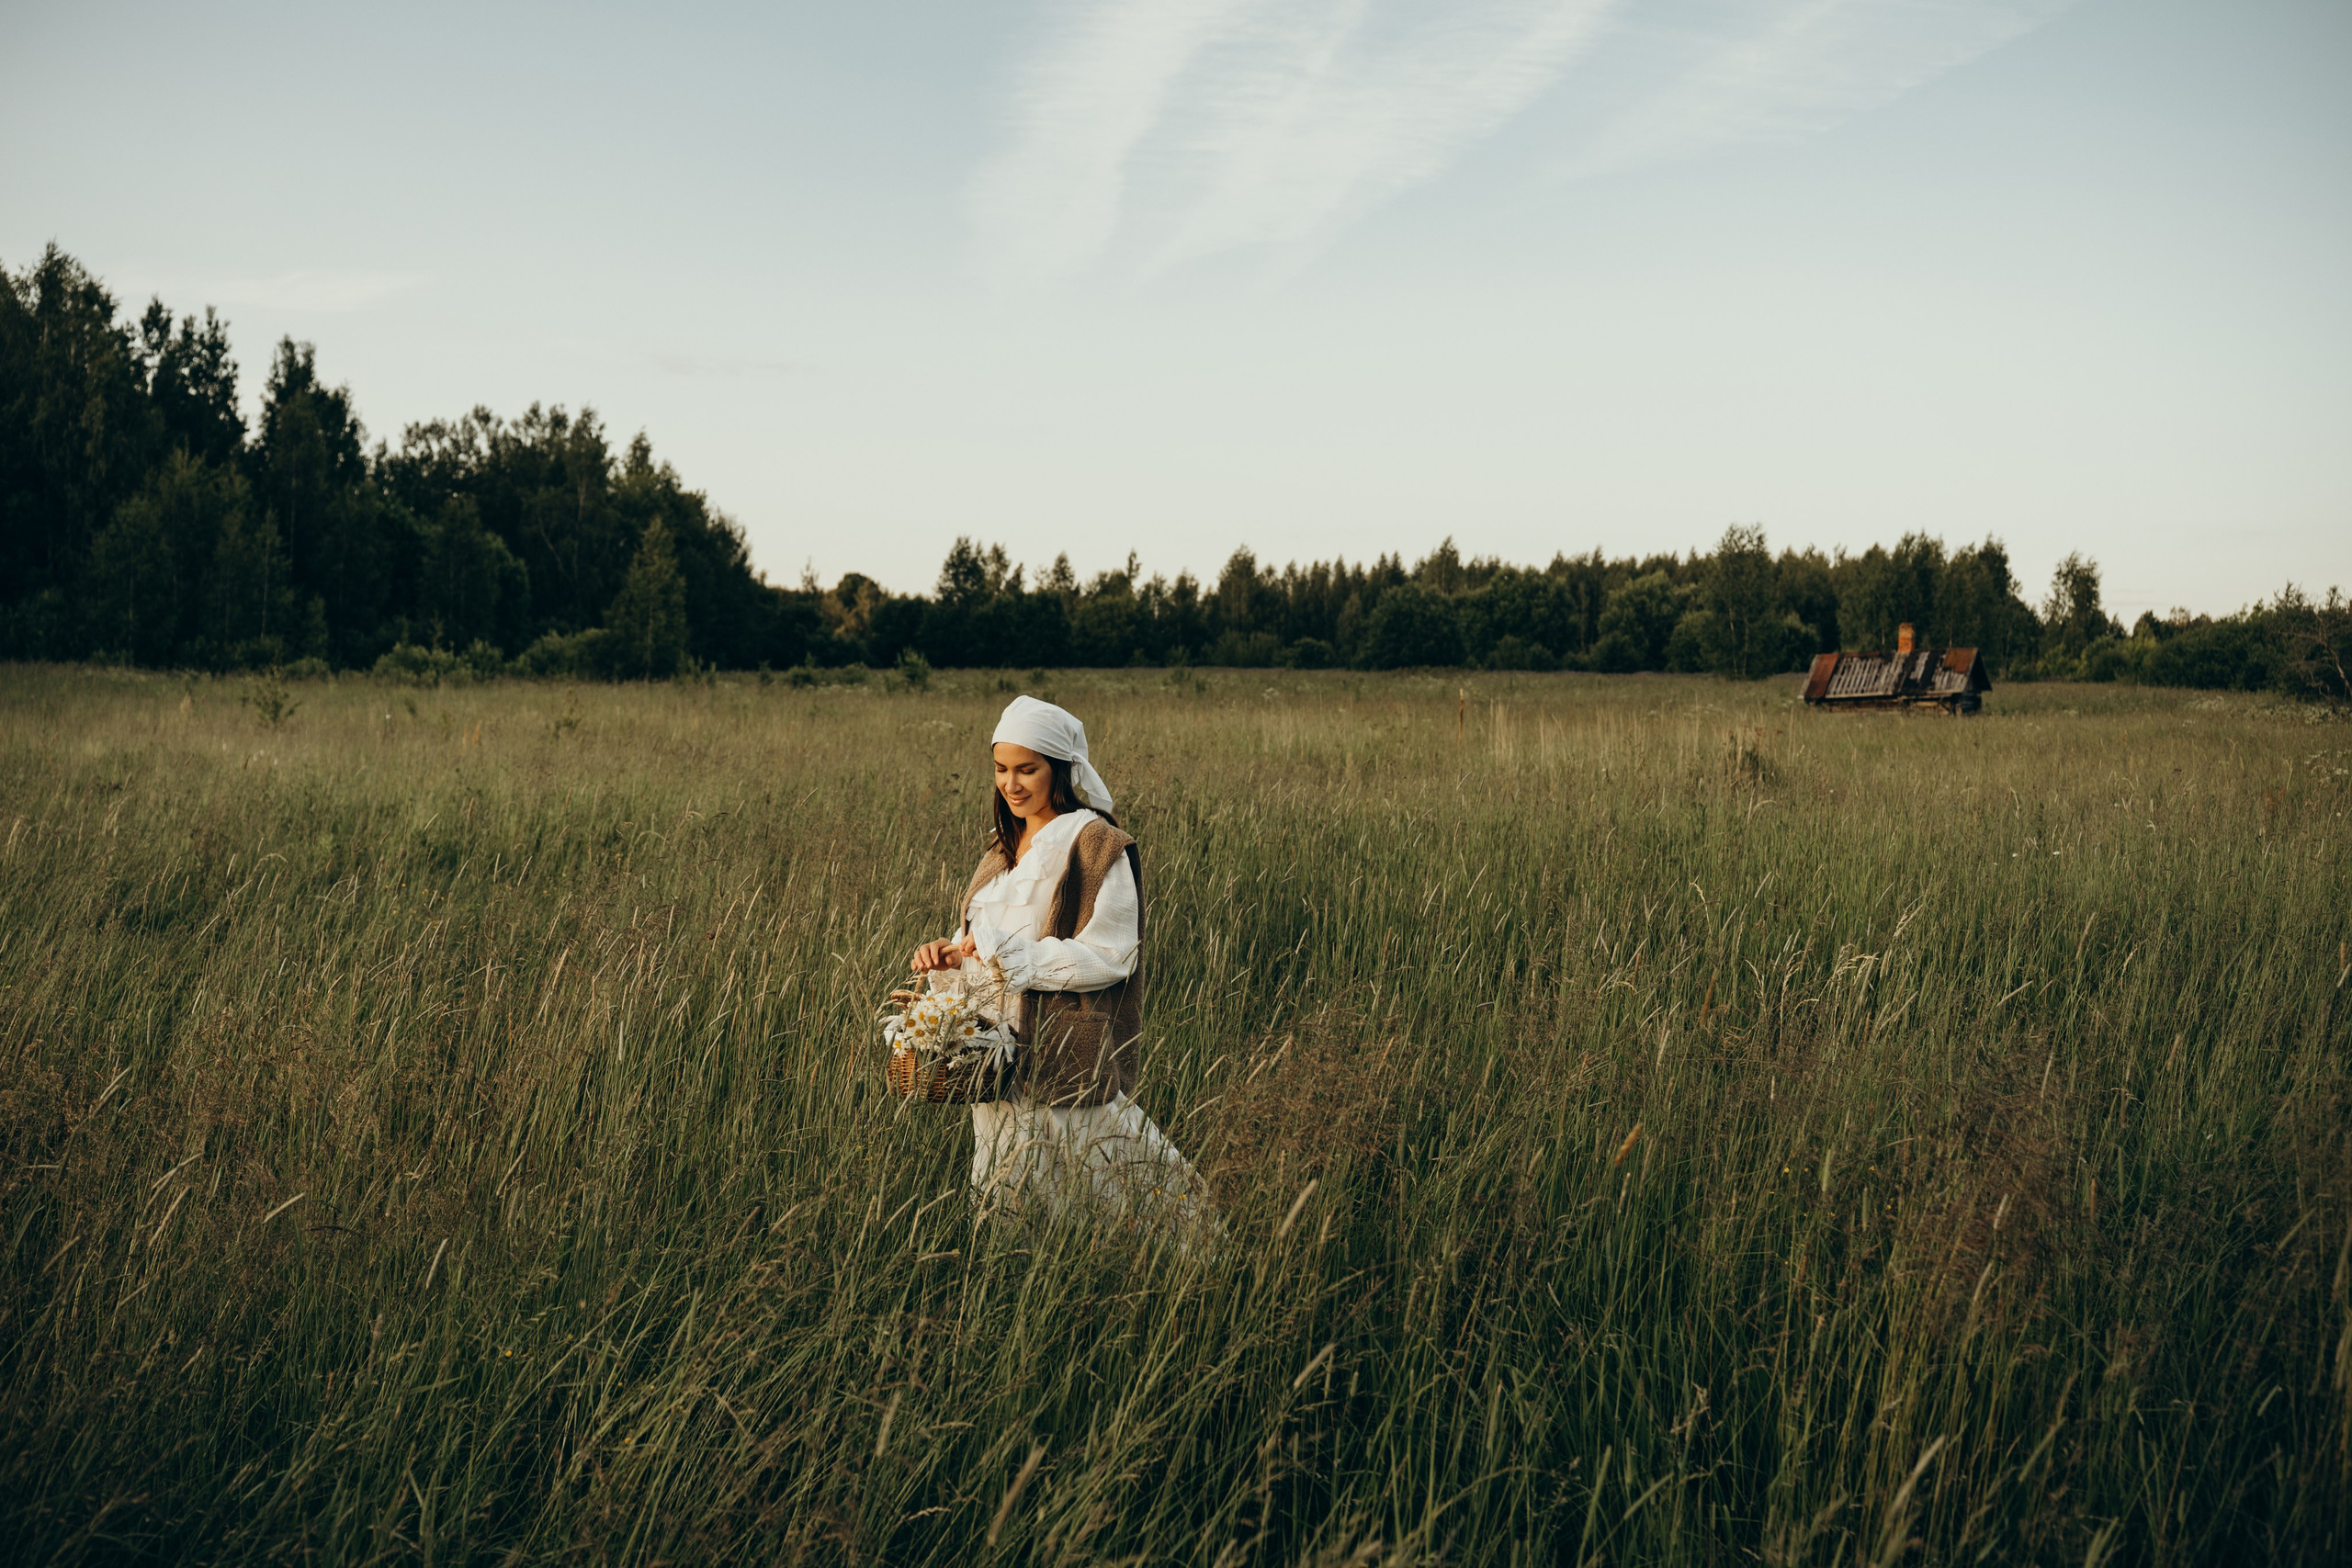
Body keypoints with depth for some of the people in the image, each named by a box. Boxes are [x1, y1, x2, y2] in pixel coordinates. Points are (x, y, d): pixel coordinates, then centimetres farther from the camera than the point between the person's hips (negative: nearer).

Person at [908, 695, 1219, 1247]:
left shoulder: (1099, 848, -10)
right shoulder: (1006, 848, 14)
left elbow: (1107, 956, -17)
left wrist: (1010, 952, -21)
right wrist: (949, 955, -3)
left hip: (1069, 1057, -7)